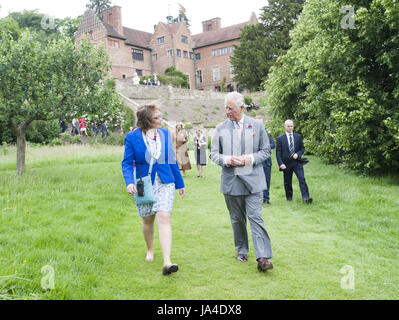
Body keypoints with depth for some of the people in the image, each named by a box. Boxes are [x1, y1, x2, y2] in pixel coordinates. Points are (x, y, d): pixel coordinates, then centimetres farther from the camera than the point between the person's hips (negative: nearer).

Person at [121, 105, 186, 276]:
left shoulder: (165, 134, 5)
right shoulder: (132, 137, -5)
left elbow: (172, 160, 12)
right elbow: (127, 163, -4)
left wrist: (180, 183, 17)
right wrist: (129, 182, -23)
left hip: (165, 184, 1)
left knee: (164, 218, -13)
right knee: (148, 219, 14)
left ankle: (167, 262, -15)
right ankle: (150, 250, 41)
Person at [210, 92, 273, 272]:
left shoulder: (256, 126, 3)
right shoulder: (220, 129, 5)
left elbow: (266, 150, 7)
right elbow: (213, 154, 8)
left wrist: (249, 159, -11)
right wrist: (227, 160, -13)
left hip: (252, 180, -2)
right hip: (231, 181, 2)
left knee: (255, 217, -9)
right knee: (237, 219, 12)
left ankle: (263, 257, -8)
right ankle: (241, 250, 29)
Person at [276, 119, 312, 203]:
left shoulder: (298, 136, 8)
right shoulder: (280, 138, 1)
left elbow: (302, 148, 11)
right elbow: (278, 152, -2)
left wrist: (298, 154, -10)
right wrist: (281, 164, -13)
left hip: (297, 162, 1)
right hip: (286, 163, -1)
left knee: (302, 179, -13)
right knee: (287, 182, 9)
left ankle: (306, 198, -16)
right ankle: (289, 197, 27)